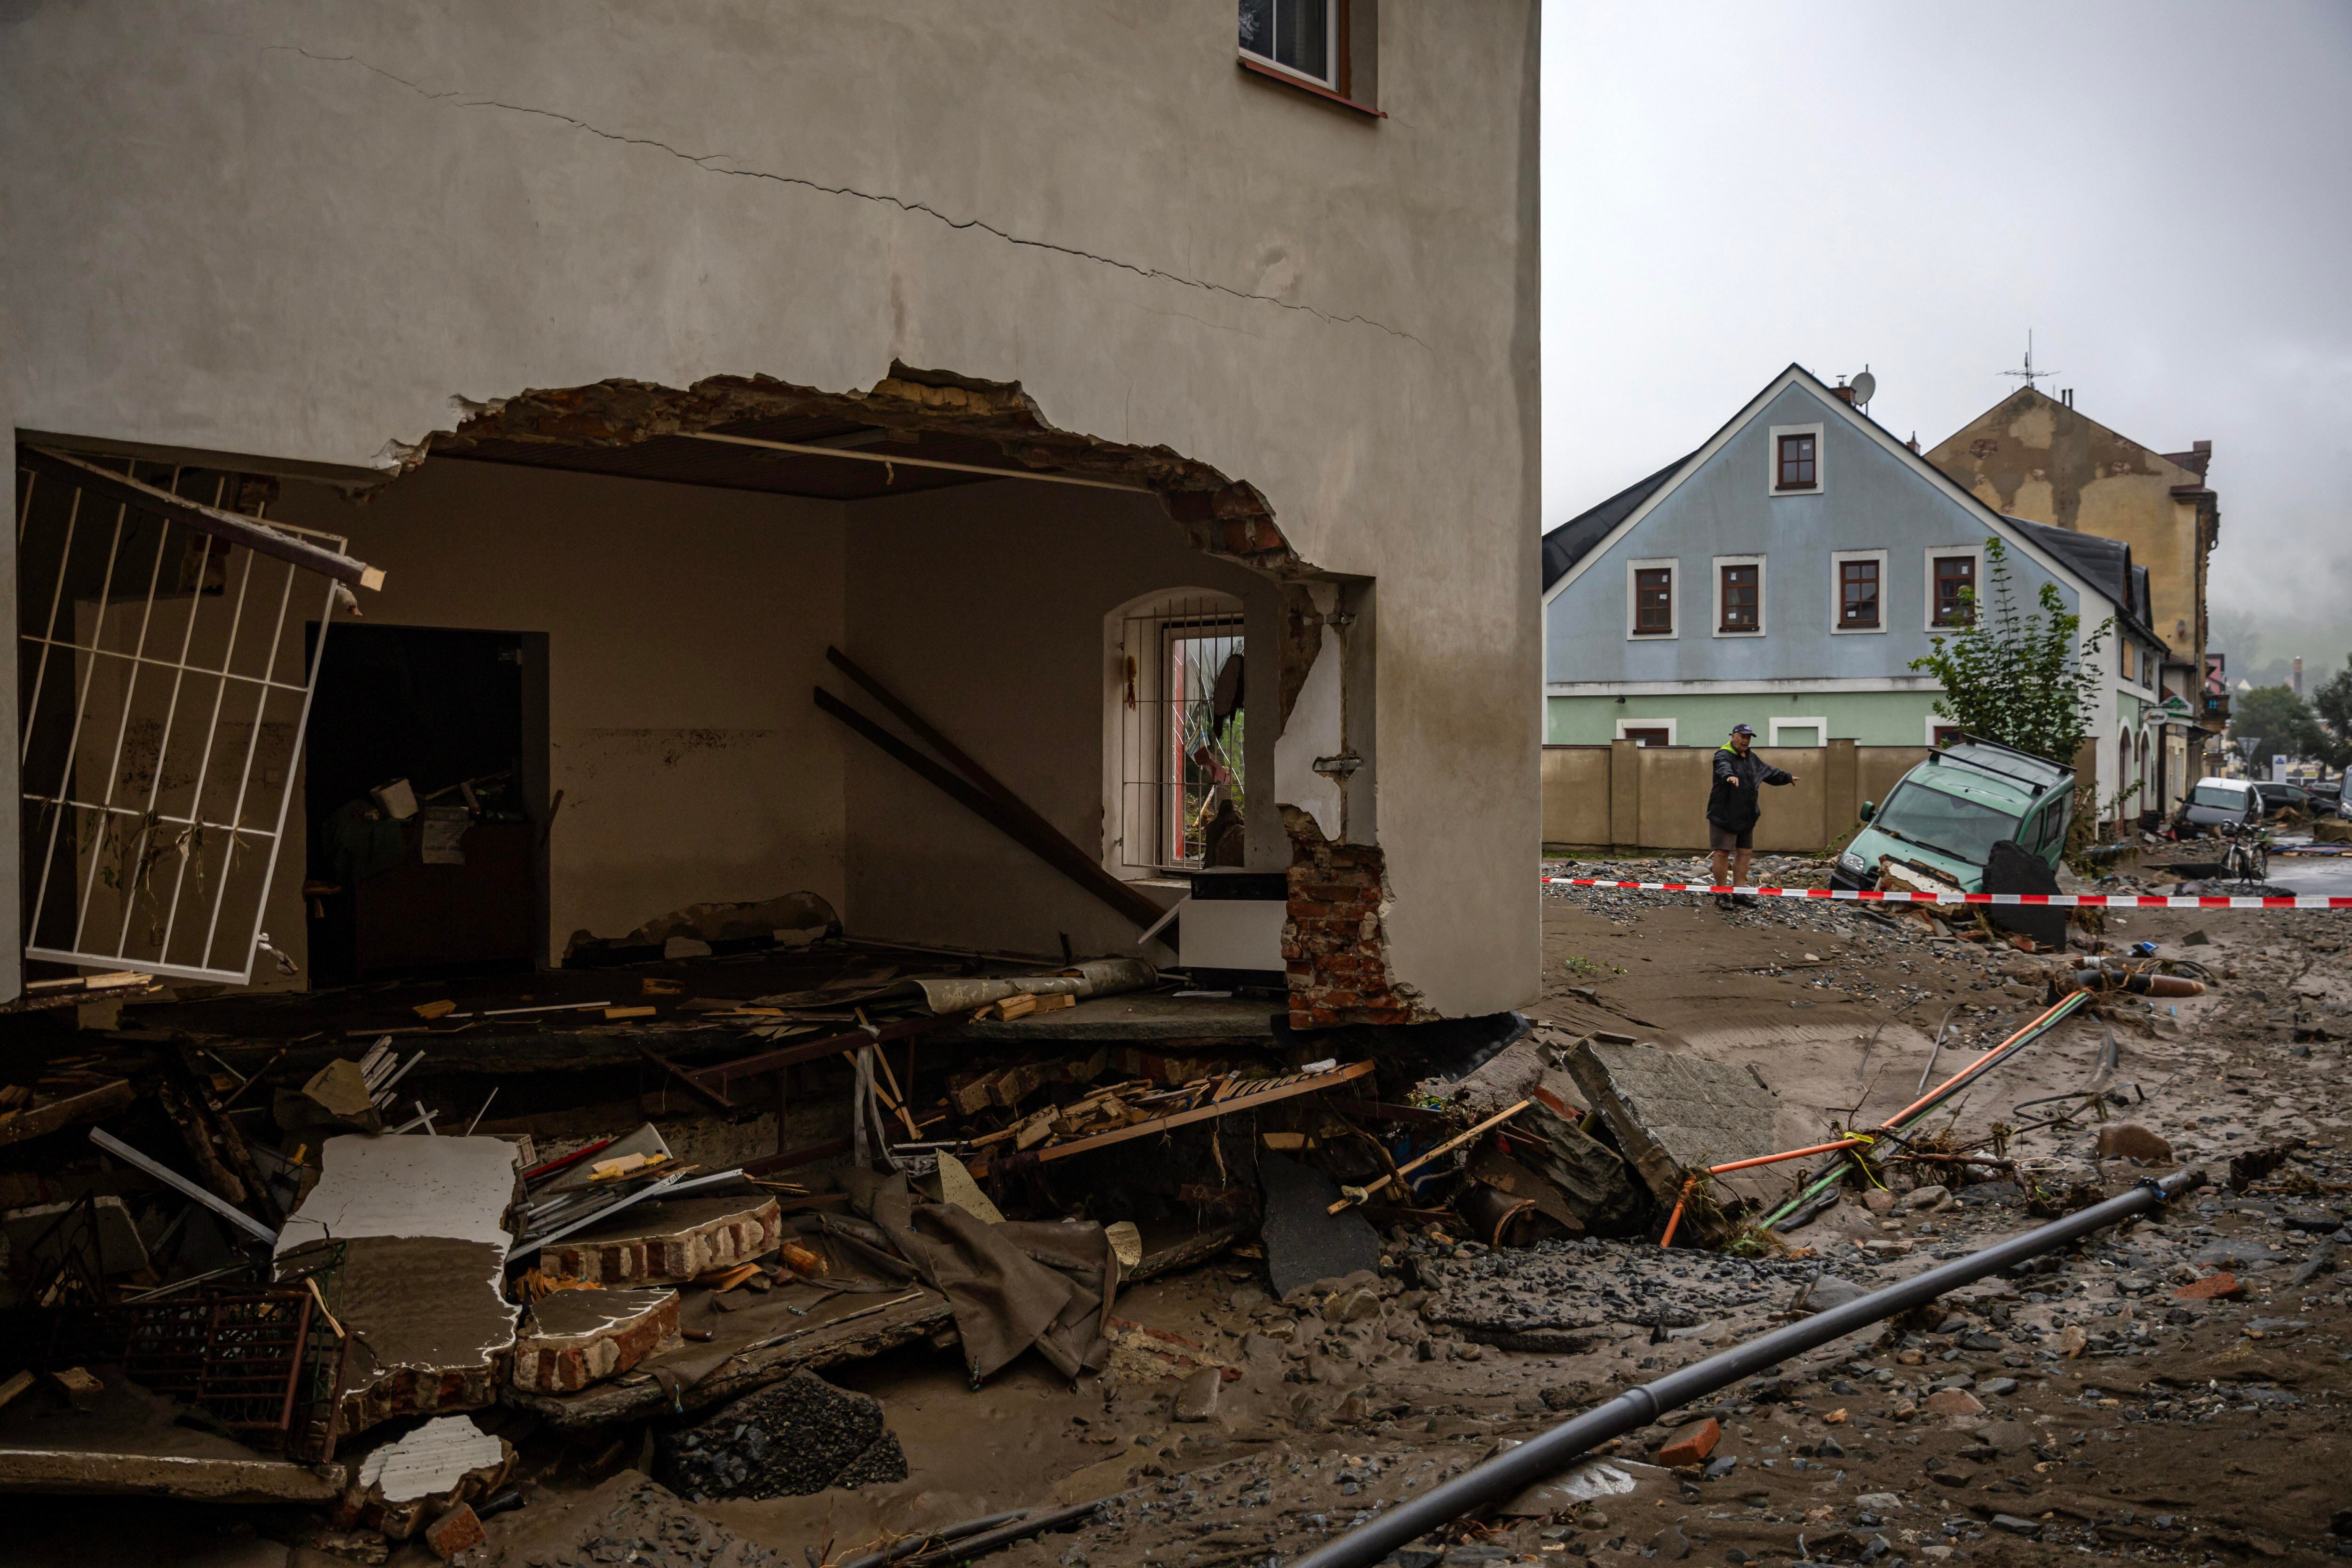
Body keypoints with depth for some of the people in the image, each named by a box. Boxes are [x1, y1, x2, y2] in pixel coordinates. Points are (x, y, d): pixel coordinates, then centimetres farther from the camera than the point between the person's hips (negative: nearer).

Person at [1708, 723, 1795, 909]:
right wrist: (1730, 776, -59)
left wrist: (1787, 778, 45)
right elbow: (1723, 768, -36)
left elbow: (1769, 772, 34)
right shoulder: (1723, 755, -12)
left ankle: (1738, 892, 19)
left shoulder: (1752, 759, 16)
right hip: (1724, 815, -8)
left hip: (1746, 817, 8)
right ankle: (1721, 894, -1)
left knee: (1745, 852, 10)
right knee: (1722, 853, -8)